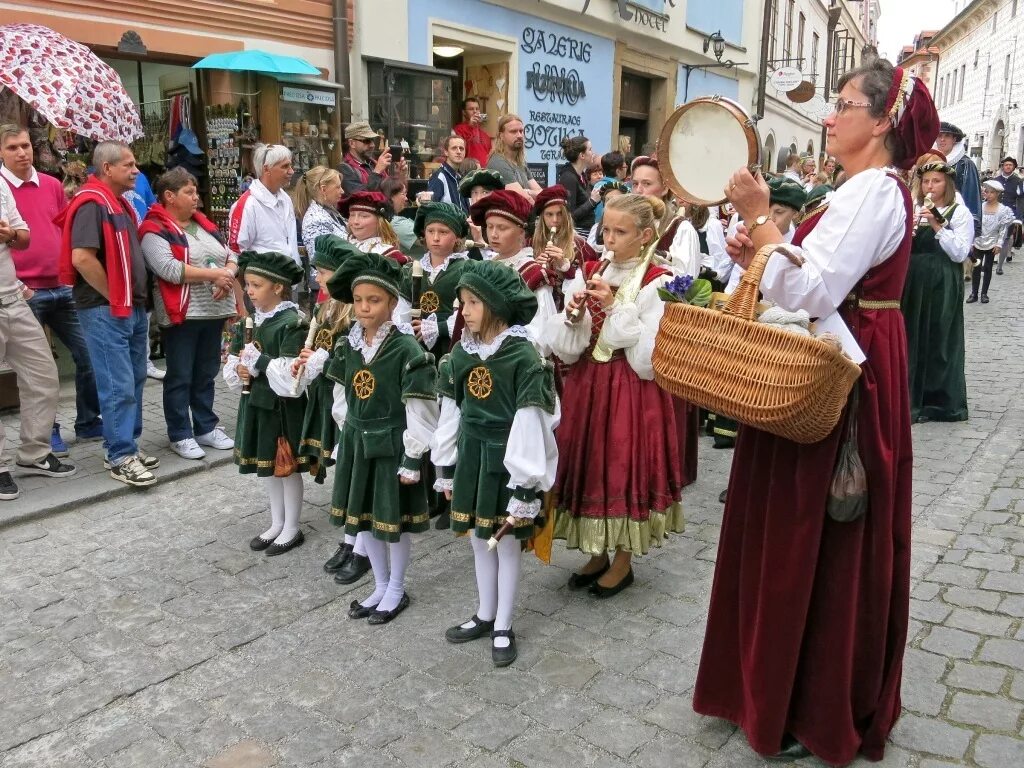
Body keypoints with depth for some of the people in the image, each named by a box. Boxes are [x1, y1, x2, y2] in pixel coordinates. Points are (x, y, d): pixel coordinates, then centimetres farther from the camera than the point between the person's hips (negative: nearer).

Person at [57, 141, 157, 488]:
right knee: (118, 386, -6)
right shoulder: (92, 204, -14)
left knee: (134, 380, 13)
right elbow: (82, 258, -24)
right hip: (105, 311, -9)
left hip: (133, 308, 9)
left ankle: (126, 445, 23)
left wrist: (136, 298, 14)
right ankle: (120, 458, 1)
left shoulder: (120, 203, 16)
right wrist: (113, 297, -15)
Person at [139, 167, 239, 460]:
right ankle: (180, 435, 11)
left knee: (206, 374, 15)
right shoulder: (155, 230, -8)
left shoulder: (204, 224, 16)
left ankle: (207, 427, 25)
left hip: (214, 311, 7)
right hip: (181, 314, -7)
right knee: (180, 377, 2)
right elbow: (169, 269, -21)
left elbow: (231, 256, 13)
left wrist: (227, 274, -10)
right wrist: (213, 275, -18)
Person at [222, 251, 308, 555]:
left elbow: (292, 377, -25)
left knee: (287, 468, 6)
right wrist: (239, 372, -11)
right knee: (266, 467, 18)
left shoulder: (292, 323, -16)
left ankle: (291, 529, 23)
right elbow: (230, 367, 11)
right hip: (255, 404, 8)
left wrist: (257, 361, -18)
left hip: (283, 407, -7)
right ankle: (277, 523, 34)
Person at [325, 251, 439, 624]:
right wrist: (349, 436, 9)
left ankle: (396, 591, 29)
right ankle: (380, 586, 36)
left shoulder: (407, 349, -18)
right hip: (356, 443, 6)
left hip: (392, 445, -6)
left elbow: (420, 411, -17)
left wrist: (412, 459, -16)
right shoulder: (347, 345, 1)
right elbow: (340, 398, 11)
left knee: (394, 520, 9)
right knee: (363, 517, 17)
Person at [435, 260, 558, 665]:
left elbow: (530, 424, -18)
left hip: (505, 459, -6)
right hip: (471, 456, 6)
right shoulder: (461, 352, 2)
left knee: (507, 542, 8)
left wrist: (524, 489, -18)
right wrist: (446, 469, 10)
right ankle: (484, 616, 36)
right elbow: (450, 412, 8)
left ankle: (503, 628, 24)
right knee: (479, 538, 18)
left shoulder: (524, 356, -16)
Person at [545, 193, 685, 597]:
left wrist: (615, 308, -19)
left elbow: (647, 360, -17)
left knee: (625, 467, 3)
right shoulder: (587, 274, 5)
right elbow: (567, 350, 1)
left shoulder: (658, 283, -9)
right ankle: (598, 553, 30)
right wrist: (573, 314, -17)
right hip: (587, 386, 5)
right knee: (589, 465, 10)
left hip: (633, 391, -4)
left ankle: (623, 561, 23)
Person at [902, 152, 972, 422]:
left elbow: (960, 253, -10)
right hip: (912, 283, 3)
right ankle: (909, 399, 15)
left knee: (939, 341, 1)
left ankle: (940, 401, 11)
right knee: (910, 339, 5)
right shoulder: (912, 209, 9)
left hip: (942, 286, -3)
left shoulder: (960, 213, 0)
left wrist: (937, 226, -16)